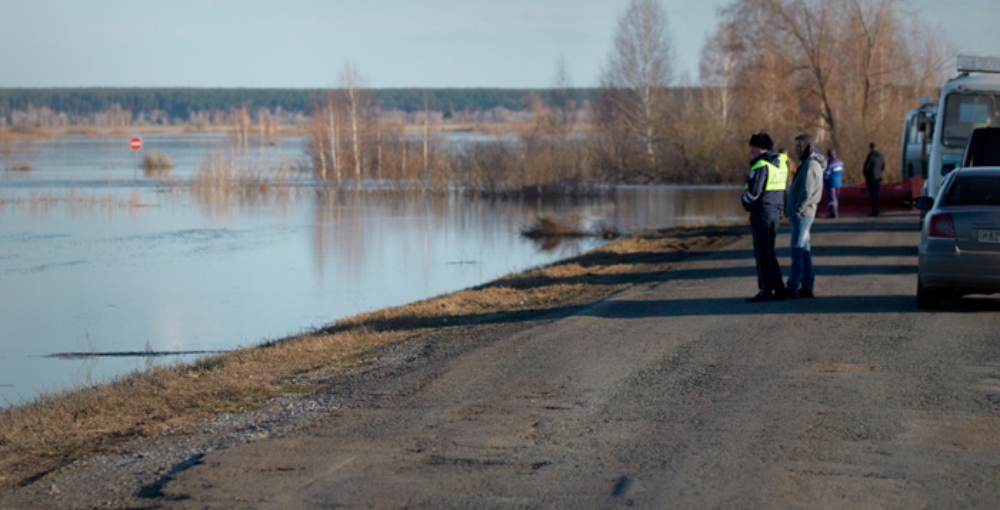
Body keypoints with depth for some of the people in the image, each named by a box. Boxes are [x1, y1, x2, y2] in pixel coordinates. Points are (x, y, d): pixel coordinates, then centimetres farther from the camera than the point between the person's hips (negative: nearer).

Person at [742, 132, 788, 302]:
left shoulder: (761, 166, -16)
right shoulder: (781, 165, 11)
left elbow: (753, 191, -21)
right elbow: (785, 188, 15)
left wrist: (745, 199, -2)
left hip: (761, 212, -9)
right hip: (775, 211, 9)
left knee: (762, 253, -3)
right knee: (768, 252, 16)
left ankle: (766, 291, -2)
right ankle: (779, 289, 15)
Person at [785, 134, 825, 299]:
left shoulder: (810, 166, -15)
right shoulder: (807, 163, 16)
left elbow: (807, 194, -21)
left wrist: (796, 211, -18)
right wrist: (791, 210, 15)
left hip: (802, 214, -10)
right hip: (803, 214, 10)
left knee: (797, 250, -8)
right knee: (803, 249, 12)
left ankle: (793, 288, -8)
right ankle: (806, 287, 15)